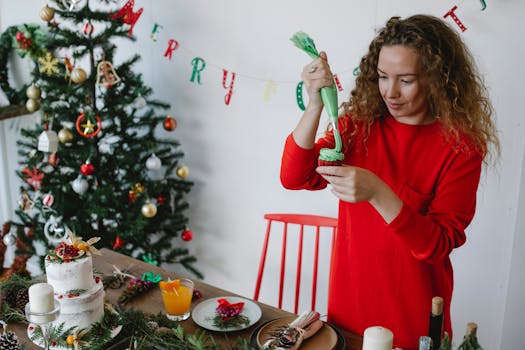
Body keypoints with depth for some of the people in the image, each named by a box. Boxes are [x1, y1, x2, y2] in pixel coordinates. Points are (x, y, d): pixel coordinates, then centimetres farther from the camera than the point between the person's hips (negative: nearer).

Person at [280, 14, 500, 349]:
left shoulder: (461, 146, -14)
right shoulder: (360, 120, -5)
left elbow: (439, 245, -18)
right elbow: (295, 178, -11)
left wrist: (377, 193, -33)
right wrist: (315, 104, -25)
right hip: (348, 297, 3)